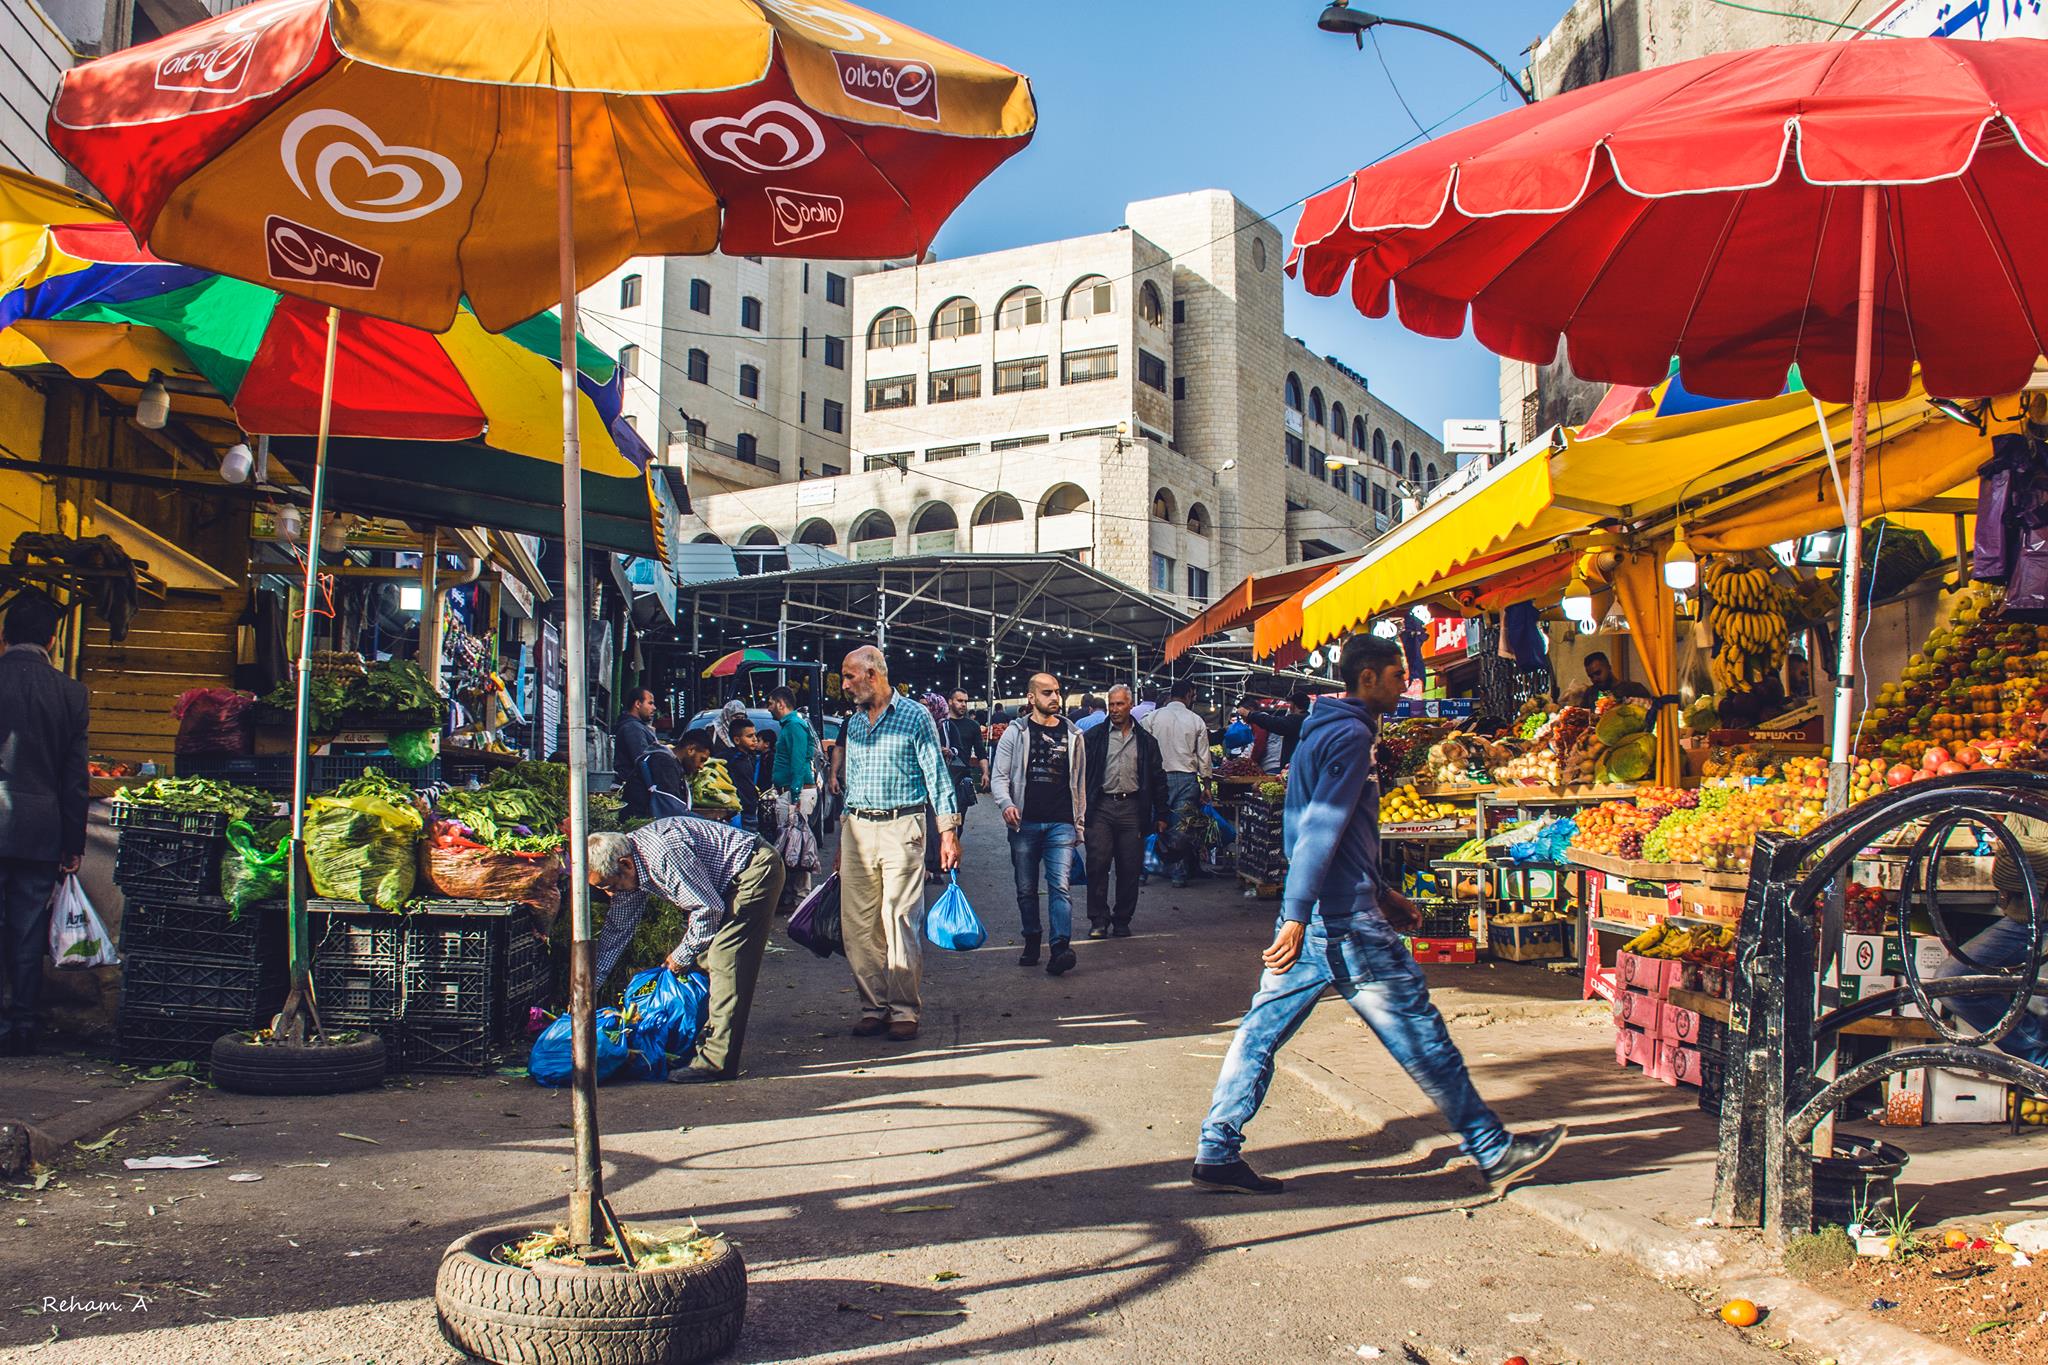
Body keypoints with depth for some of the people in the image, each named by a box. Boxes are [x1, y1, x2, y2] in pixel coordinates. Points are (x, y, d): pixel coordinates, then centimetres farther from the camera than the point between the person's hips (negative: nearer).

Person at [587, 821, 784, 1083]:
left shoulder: (663, 853, -29)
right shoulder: (627, 869, 1)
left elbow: (709, 908, -23)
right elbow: (616, 929, 12)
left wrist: (683, 955, -9)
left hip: (756, 870, -10)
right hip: (725, 884, 10)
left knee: (724, 961, -16)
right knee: (700, 961, 7)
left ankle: (717, 1060, -16)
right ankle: (705, 1040, 13)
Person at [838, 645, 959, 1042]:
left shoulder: (915, 716, -1)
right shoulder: (854, 723, 16)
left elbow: (937, 775, -3)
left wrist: (948, 832, -9)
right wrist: (842, 842, 19)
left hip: (901, 827, -5)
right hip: (858, 828, 6)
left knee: (900, 921, -7)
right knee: (858, 924, 2)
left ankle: (904, 1011, 0)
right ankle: (874, 1007, 11)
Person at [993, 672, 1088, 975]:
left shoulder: (1072, 734, 10)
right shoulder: (1015, 734, 4)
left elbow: (1080, 781, 15)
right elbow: (999, 776, 2)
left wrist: (1080, 823, 12)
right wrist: (1006, 803, -18)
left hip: (1061, 824, 0)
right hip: (1025, 823, 0)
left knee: (1061, 885, -14)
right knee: (1026, 889, 10)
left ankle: (1061, 948, -19)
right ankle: (1032, 944, 24)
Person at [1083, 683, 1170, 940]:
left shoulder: (1145, 741, 11)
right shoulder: (1094, 736, 6)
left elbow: (1158, 779, 14)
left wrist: (1161, 815, 10)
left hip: (1132, 808, 2)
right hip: (1101, 807, -1)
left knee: (1130, 868, 4)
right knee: (1097, 864, -7)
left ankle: (1122, 920, 16)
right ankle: (1098, 920, 2)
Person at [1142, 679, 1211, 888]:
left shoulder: (1153, 718, 0)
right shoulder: (1196, 721, 1)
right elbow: (1203, 757, 4)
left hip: (1159, 776, 0)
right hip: (1187, 778, 0)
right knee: (1182, 826, 2)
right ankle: (1179, 872, 4)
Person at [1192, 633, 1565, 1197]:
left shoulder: (1325, 731, 18)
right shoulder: (1351, 734, -13)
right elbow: (1322, 829, -22)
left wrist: (1381, 893, 29)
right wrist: (1298, 916, -26)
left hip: (1311, 916, 10)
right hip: (1344, 920, -10)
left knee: (1262, 1029, 8)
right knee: (1419, 1033, 0)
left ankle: (1217, 1152, 10)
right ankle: (1495, 1153, 11)